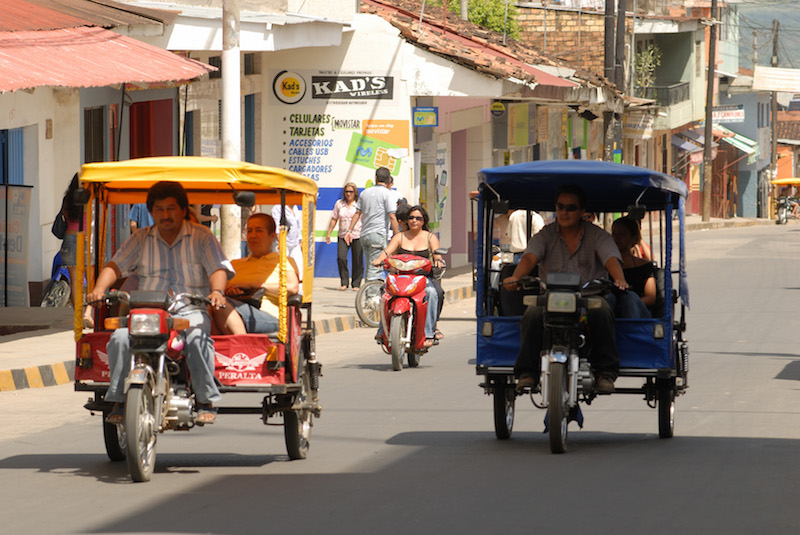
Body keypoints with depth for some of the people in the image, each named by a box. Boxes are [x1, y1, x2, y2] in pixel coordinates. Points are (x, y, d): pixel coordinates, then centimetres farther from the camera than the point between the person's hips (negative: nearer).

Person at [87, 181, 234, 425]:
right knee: (120, 338, -28)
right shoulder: (141, 239, 17)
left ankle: (207, 401, -22)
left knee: (197, 338, -36)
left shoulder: (201, 237, 9)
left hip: (190, 311, -2)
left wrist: (216, 290, -25)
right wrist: (100, 288, -11)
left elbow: (219, 268, -2)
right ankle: (118, 401, -17)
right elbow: (116, 266, 10)